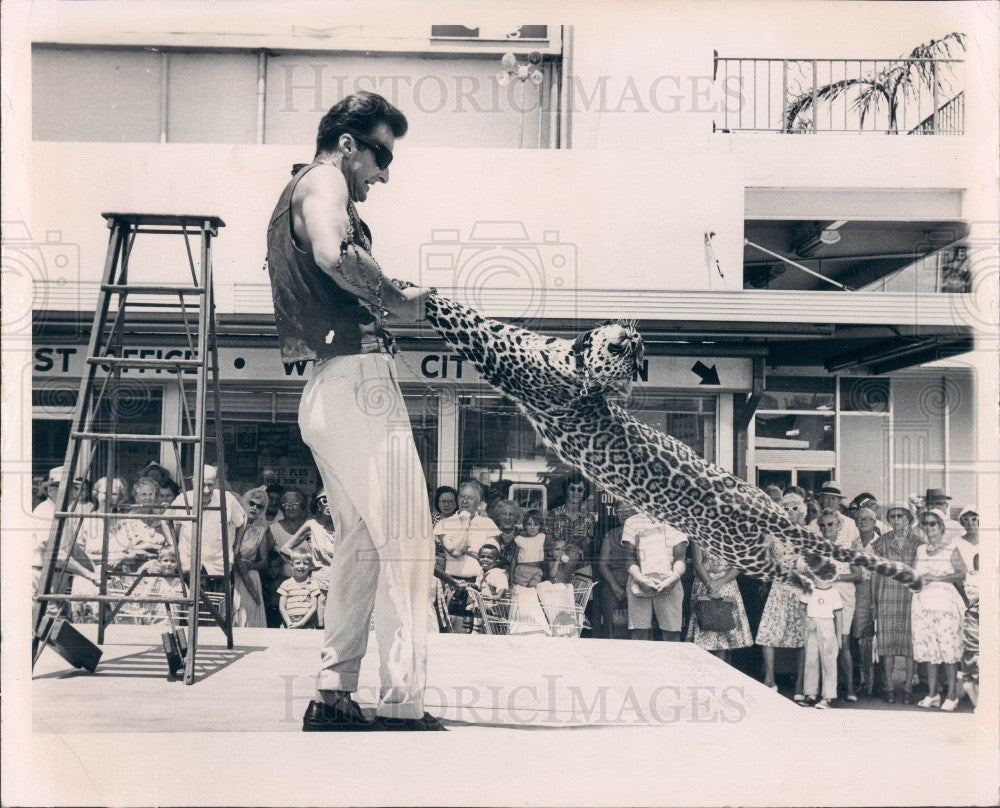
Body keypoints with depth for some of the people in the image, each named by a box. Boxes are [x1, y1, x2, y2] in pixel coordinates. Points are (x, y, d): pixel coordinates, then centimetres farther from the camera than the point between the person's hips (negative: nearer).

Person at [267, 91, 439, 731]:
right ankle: (402, 706, -10)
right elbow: (333, 253, -26)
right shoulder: (323, 181, -5)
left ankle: (333, 696, 12)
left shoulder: (294, 197, 27)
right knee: (407, 542, -9)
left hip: (324, 391, 10)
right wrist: (398, 299, -14)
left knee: (362, 543, 13)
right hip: (357, 378, -10)